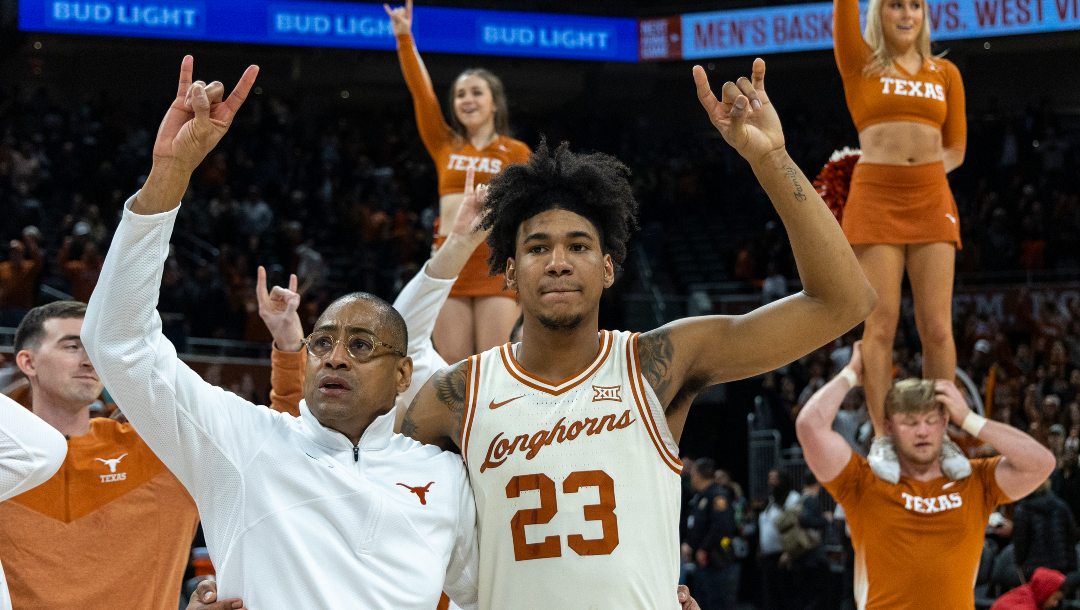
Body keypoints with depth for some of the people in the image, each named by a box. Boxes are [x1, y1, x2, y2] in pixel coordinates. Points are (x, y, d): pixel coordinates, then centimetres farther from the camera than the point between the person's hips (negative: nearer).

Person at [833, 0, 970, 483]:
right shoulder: (861, 64, 6)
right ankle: (882, 439, 0)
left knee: (937, 325, -3)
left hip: (932, 203, 2)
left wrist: (922, 173, 0)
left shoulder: (945, 74, 13)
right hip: (876, 202, -2)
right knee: (881, 324, -6)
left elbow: (955, 148, 15)